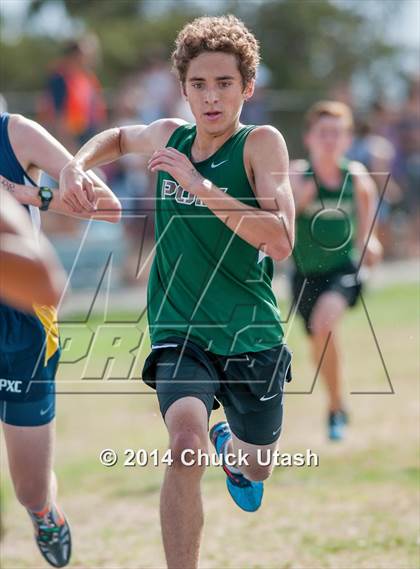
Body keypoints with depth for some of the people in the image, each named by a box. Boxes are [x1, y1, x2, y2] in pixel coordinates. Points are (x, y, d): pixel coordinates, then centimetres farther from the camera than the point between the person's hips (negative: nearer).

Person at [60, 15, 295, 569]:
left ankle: (229, 445, 59)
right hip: (180, 332, 0)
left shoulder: (262, 143, -12)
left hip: (252, 338, 0)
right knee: (186, 448, -29)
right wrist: (76, 165, 5)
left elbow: (280, 242, -26)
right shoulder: (169, 136, 0)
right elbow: (118, 137, 25)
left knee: (255, 470, 22)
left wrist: (201, 186, -28)